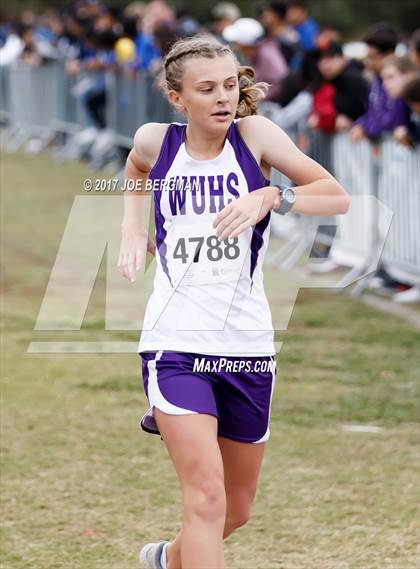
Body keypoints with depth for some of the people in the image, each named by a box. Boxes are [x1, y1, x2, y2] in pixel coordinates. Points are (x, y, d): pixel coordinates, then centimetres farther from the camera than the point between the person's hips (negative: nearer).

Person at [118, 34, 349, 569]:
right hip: (175, 343, -2)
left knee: (237, 508, 16)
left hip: (247, 344, 2)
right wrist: (132, 229, 11)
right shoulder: (156, 141, 0)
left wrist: (270, 197, -21)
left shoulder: (254, 133, -3)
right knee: (206, 497, -17)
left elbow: (338, 198, -7)